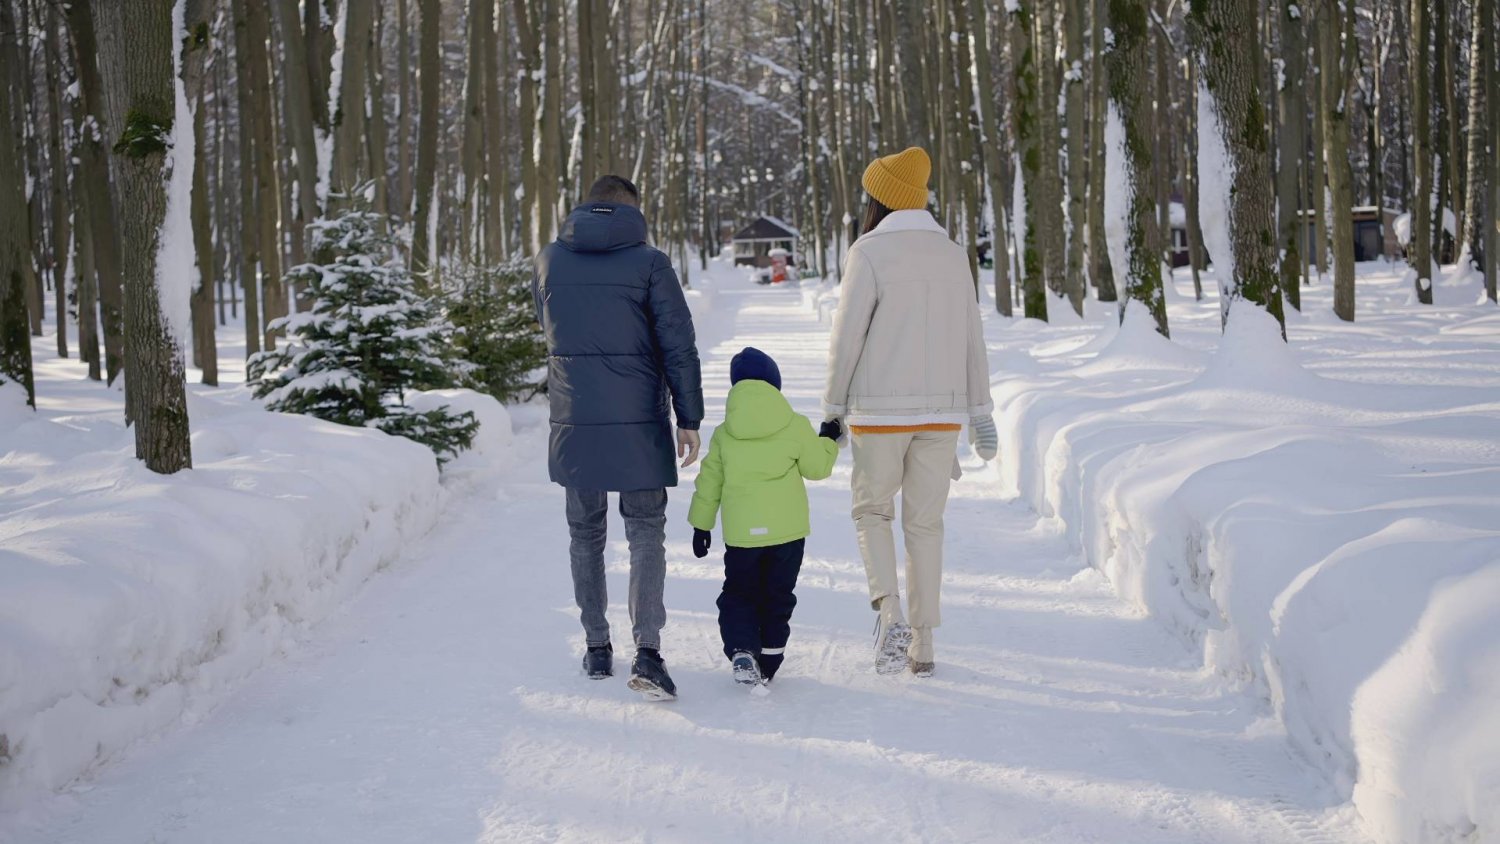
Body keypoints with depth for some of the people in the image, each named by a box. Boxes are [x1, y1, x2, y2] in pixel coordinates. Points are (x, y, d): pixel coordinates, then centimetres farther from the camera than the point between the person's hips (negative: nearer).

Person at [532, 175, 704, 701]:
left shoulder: (550, 261, 5)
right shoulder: (649, 263, -6)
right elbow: (678, 345, -8)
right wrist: (689, 418, -3)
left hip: (574, 422, 3)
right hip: (639, 423, -3)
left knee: (586, 534, 16)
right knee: (646, 535, 3)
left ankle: (597, 649, 21)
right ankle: (647, 652, -12)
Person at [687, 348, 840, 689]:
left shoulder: (723, 434, 1)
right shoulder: (795, 427, -3)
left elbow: (710, 482, 6)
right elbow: (817, 466, 6)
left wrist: (701, 524, 15)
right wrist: (829, 442, 25)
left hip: (740, 533, 0)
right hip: (788, 530, 0)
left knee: (737, 594, 11)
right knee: (777, 597, 12)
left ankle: (741, 651, -11)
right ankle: (768, 659, 12)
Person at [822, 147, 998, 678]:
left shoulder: (869, 252, -9)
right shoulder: (953, 255, 7)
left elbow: (847, 336, -11)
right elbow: (971, 339, 9)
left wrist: (833, 408, -1)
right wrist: (980, 413, 13)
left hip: (880, 411, -4)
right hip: (942, 411, 4)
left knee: (872, 511, 13)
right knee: (925, 523, 11)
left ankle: (890, 612, -10)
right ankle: (923, 645, 13)